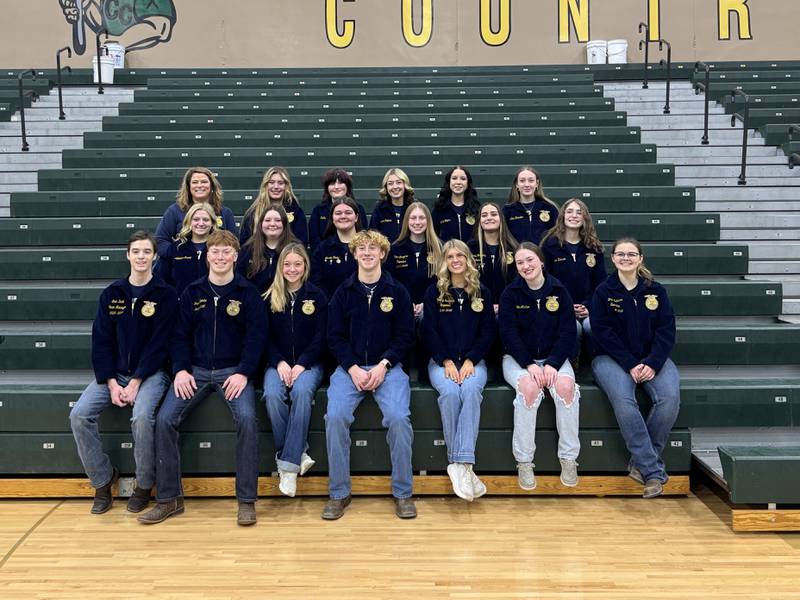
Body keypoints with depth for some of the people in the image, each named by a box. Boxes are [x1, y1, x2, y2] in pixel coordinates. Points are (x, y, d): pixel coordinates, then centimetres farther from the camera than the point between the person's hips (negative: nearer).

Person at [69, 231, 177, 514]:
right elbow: (101, 341, 3)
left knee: (141, 417, -31)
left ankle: (144, 485, -9)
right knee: (79, 414, -18)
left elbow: (158, 344, -9)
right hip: (113, 372, 4)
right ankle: (102, 479, 0)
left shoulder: (165, 295, -3)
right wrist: (112, 383, -9)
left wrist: (135, 382, -16)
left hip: (150, 372, -4)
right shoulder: (111, 294, 7)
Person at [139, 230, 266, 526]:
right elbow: (181, 335, 9)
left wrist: (243, 373, -16)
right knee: (164, 419, -18)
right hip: (195, 370, 3)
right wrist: (181, 370, -6)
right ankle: (169, 498, -3)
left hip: (234, 371, -3)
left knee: (246, 417, -30)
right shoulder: (192, 292, 10)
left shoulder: (248, 293, 2)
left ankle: (247, 500, -17)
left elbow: (255, 336, -4)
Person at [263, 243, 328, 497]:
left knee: (302, 391, -34)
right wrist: (280, 362, -11)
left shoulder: (317, 296, 5)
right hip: (278, 362, 2)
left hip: (308, 363, -2)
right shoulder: (270, 298, 9)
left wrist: (301, 365, -14)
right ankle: (298, 454, -20)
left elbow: (320, 337, 0)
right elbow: (265, 337, 6)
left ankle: (289, 463, -32)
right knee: (272, 394, -32)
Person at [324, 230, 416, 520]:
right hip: (349, 367, 1)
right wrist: (353, 369, -10)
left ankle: (402, 493, -10)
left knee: (399, 417, -27)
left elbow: (405, 335, 3)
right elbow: (335, 336, 5)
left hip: (387, 367, -1)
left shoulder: (397, 292, 7)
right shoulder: (343, 292, 9)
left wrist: (383, 366, -11)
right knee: (336, 416, -26)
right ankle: (339, 493, -10)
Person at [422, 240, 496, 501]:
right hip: (441, 360, 0)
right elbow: (429, 331, 2)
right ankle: (459, 464, -26)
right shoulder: (434, 292, 8)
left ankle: (460, 464, -38)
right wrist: (447, 362, -12)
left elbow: (488, 331, 6)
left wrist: (470, 361, -9)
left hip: (473, 360, 1)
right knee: (449, 392, -32)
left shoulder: (482, 292, 11)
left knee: (471, 391, -33)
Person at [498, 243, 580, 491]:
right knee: (529, 387, -34)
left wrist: (552, 364, -16)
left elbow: (568, 332, -2)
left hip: (553, 357, 2)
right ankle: (524, 461, -23)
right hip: (518, 358, -1)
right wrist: (529, 365, -20)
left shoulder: (559, 291, 3)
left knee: (566, 385, -31)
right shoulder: (511, 293, -1)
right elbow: (508, 333, -8)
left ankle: (569, 458, -17)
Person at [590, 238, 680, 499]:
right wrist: (631, 365, -16)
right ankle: (653, 470, -26)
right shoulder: (603, 292, 2)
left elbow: (666, 330, 2)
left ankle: (641, 464, -15)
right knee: (623, 398, -33)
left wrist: (653, 363, -14)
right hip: (612, 358, -2)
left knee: (670, 396, -27)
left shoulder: (656, 291, 9)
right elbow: (603, 333, -6)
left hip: (652, 358, 2)